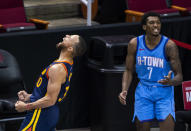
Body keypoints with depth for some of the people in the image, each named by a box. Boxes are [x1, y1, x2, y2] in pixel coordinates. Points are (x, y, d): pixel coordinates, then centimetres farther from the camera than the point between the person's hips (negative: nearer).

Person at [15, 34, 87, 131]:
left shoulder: (58, 68, -23)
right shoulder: (67, 65, 9)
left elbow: (50, 100, -25)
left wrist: (25, 107, -16)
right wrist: (29, 97, 14)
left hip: (41, 113, -10)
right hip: (51, 112, 10)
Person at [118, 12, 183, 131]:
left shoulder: (169, 45, -14)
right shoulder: (135, 44, -5)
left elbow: (179, 77, -12)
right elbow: (129, 71, 6)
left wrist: (170, 82, -36)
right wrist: (124, 91, -10)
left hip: (164, 92, -3)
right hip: (143, 92, 3)